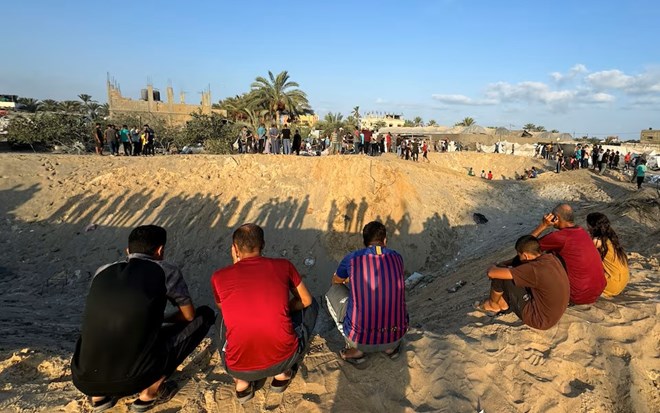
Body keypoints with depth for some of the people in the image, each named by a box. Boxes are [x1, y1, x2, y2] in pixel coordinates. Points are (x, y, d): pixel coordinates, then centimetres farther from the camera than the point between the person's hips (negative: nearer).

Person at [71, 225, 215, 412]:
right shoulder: (166, 271, -1)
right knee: (205, 315, 10)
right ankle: (150, 392, 15)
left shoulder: (102, 271, 11)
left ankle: (99, 395, 24)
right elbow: (189, 316, 12)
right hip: (133, 379, -5)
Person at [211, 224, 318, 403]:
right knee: (311, 306, 25)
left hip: (239, 367, 2)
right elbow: (305, 301, 14)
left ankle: (241, 382, 22)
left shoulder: (219, 276, 0)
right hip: (284, 358, -1)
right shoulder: (283, 265, 0)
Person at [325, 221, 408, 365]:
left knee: (333, 292, 19)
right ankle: (392, 347, 20)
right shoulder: (396, 257, 3)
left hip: (360, 339, -3)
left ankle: (356, 350, 14)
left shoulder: (352, 258, -5)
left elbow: (336, 281, 19)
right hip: (396, 337, 3)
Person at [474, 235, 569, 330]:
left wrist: (493, 268, -5)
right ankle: (502, 303, 21)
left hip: (539, 320, -8)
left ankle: (493, 305, 15)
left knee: (499, 275, -12)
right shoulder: (552, 258, -6)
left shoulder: (534, 269, -30)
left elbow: (492, 273, -27)